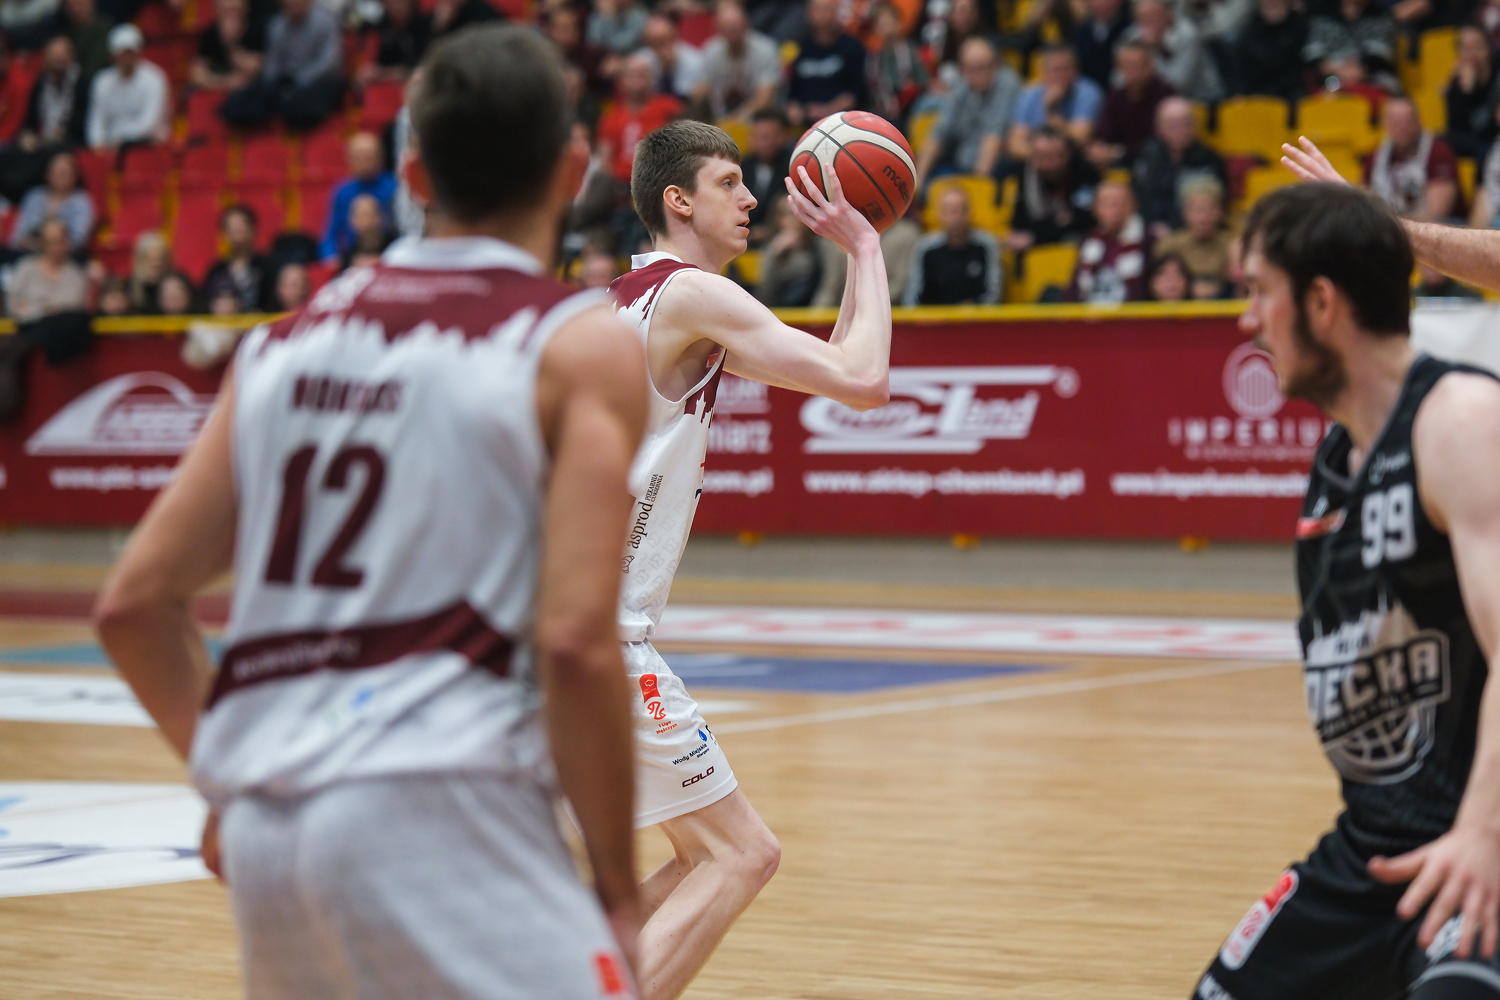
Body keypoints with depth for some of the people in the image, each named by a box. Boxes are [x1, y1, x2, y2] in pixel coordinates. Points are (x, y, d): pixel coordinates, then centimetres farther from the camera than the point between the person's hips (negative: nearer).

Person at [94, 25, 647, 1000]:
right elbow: (575, 640, -11)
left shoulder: (287, 341, 16)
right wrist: (621, 890, -2)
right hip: (437, 809, -6)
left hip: (265, 822, 7)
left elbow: (134, 606, 14)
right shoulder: (582, 345, 0)